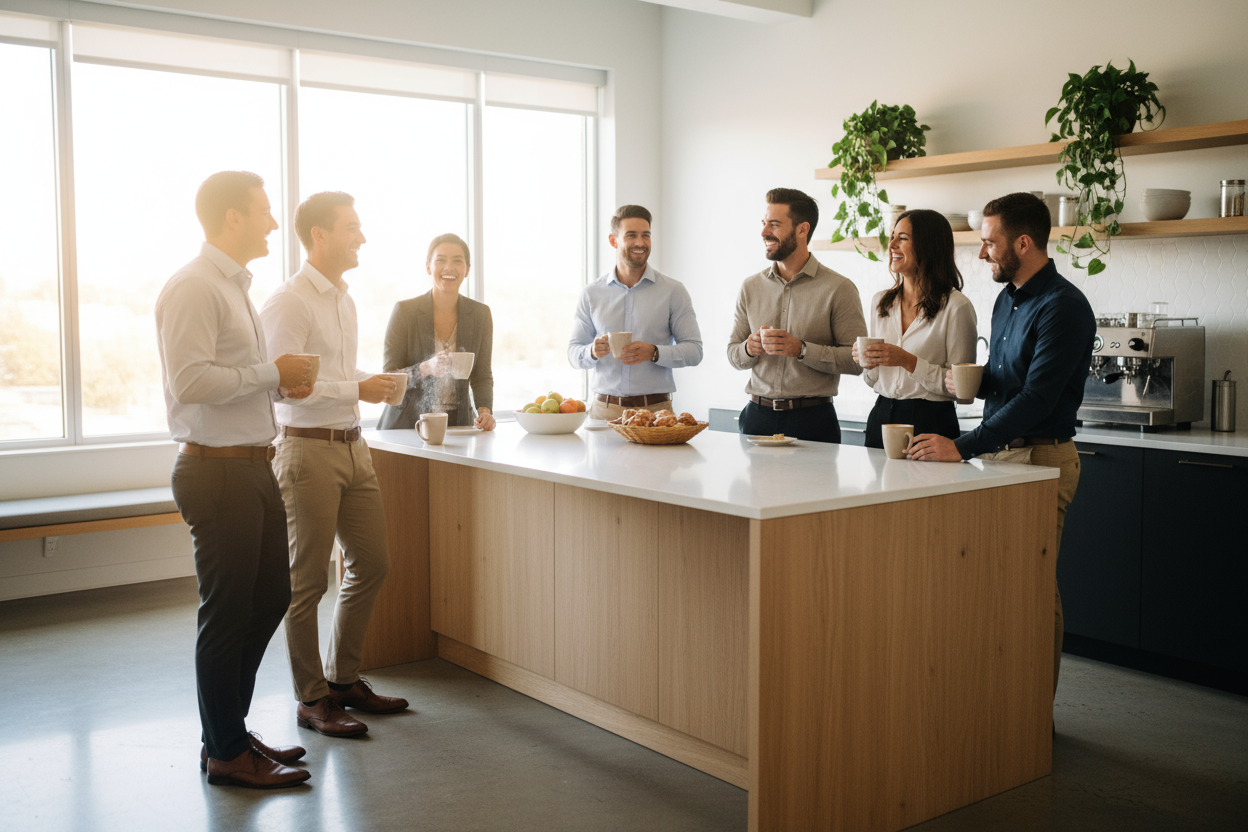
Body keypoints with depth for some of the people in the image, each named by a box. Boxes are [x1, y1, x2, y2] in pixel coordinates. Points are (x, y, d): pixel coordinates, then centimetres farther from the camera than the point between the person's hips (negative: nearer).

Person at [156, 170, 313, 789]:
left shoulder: (235, 286, 18)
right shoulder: (193, 288, -13)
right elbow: (191, 381, -23)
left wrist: (284, 380, 8)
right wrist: (272, 373, -15)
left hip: (253, 467, 10)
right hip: (218, 471, -10)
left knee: (270, 599, 16)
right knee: (227, 614, 0)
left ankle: (233, 732, 31)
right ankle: (224, 753, 16)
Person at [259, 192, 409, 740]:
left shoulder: (343, 298, 16)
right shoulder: (289, 303, -13)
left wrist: (376, 383, 8)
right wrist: (357, 390, -17)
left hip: (352, 447, 9)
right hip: (309, 449, -9)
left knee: (371, 564, 14)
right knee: (307, 581, 1)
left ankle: (344, 679, 29)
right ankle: (311, 699, 14)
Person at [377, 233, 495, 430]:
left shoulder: (480, 314, 3)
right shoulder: (405, 311, -6)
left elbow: (482, 375, 7)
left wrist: (485, 411, -12)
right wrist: (426, 369, -25)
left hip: (457, 425, 4)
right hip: (406, 426, -4)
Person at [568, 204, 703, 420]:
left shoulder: (673, 291, 3)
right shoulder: (592, 293, 9)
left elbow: (694, 350, 0)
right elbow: (574, 352, 10)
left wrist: (654, 353, -17)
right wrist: (592, 352, -13)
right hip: (604, 409, 1)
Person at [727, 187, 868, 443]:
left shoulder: (839, 289, -5)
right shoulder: (750, 287, 9)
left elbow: (856, 360, -11)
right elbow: (732, 354, 13)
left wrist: (802, 350, -20)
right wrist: (749, 349, -9)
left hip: (813, 420, -3)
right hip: (757, 416, 3)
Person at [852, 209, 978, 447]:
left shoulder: (956, 307, -9)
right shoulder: (880, 302, 10)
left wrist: (908, 361, -20)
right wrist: (867, 363, -5)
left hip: (932, 425, -5)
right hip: (881, 417, 5)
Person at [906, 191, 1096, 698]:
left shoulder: (1063, 307, -15)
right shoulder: (1007, 299, 14)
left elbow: (1035, 398, -23)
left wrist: (963, 447, -27)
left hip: (1041, 459, -9)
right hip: (999, 453, 9)